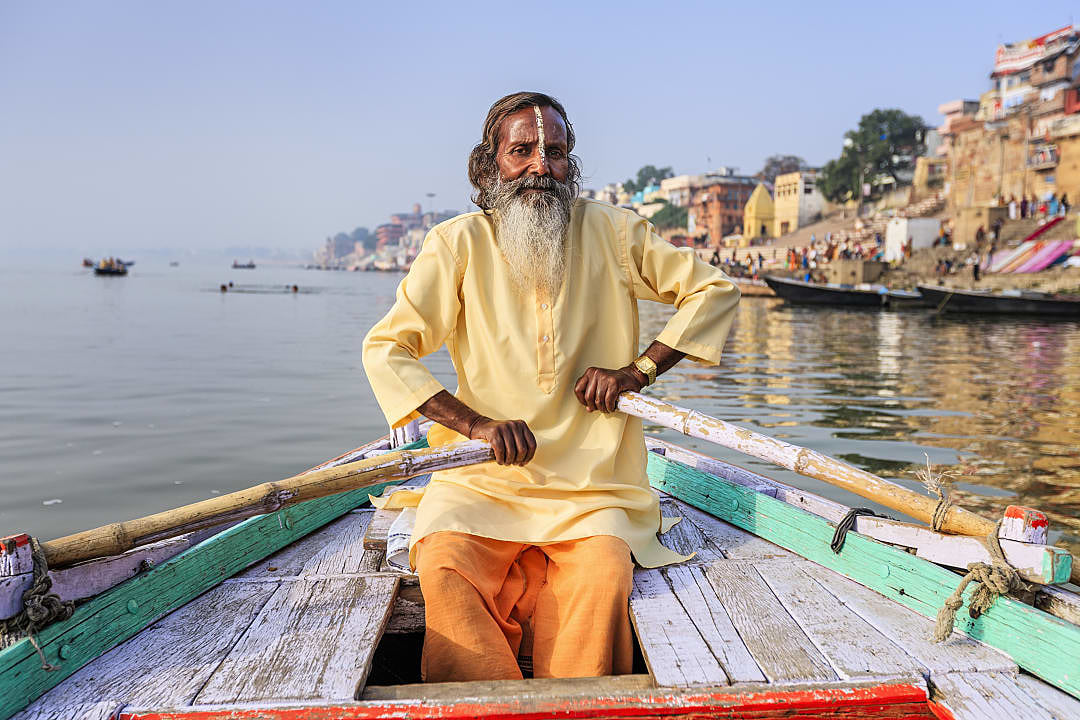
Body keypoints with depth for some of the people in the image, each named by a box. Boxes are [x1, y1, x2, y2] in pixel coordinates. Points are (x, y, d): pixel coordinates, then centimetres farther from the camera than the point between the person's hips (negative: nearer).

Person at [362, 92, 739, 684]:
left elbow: (714, 290, 11)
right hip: (483, 479, 0)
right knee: (445, 567, -27)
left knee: (604, 568, -28)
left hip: (593, 483, 0)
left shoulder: (610, 231, 5)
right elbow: (384, 350, -1)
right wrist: (477, 423, -15)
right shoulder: (458, 244, 2)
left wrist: (638, 370, -2)